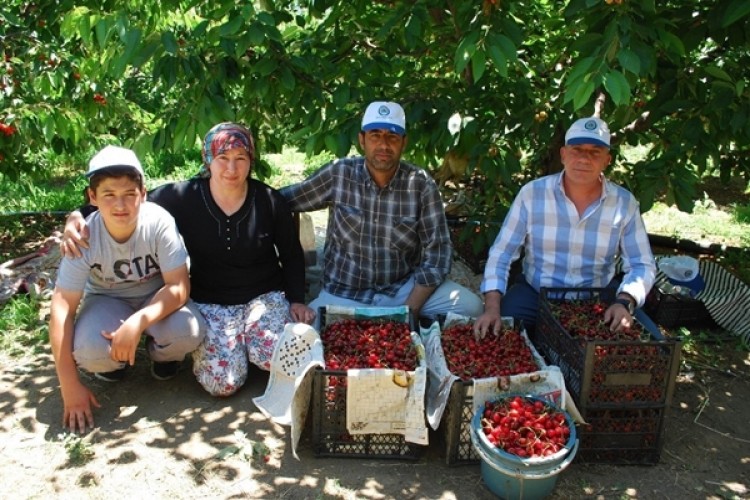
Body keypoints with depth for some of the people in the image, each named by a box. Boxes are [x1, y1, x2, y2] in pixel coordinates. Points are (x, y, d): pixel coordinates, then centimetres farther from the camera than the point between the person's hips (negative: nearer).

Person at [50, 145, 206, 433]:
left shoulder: (159, 222, -27)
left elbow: (179, 286, -24)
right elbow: (62, 307, -23)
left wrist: (137, 323, -41)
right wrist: (70, 386, -24)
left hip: (157, 298, 0)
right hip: (107, 300, 0)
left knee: (189, 331, -32)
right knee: (89, 350, -32)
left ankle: (163, 355, 5)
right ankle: (114, 361, 6)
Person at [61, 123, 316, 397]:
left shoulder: (269, 200, -6)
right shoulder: (183, 197, -10)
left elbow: (292, 255, 4)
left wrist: (297, 300, -5)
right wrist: (78, 217, -19)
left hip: (265, 296, 1)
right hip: (211, 303, 0)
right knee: (224, 382, -19)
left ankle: (247, 337, 9)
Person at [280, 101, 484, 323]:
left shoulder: (421, 184, -7)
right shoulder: (338, 174, -6)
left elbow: (437, 251, -8)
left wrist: (410, 309, -16)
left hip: (404, 287, 1)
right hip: (344, 294, 0)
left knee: (470, 306, -19)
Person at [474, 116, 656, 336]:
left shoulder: (625, 203, -5)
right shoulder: (532, 193, -10)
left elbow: (642, 264, -3)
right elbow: (501, 254, -9)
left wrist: (624, 303, -24)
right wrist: (492, 307, -22)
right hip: (535, 292, -1)